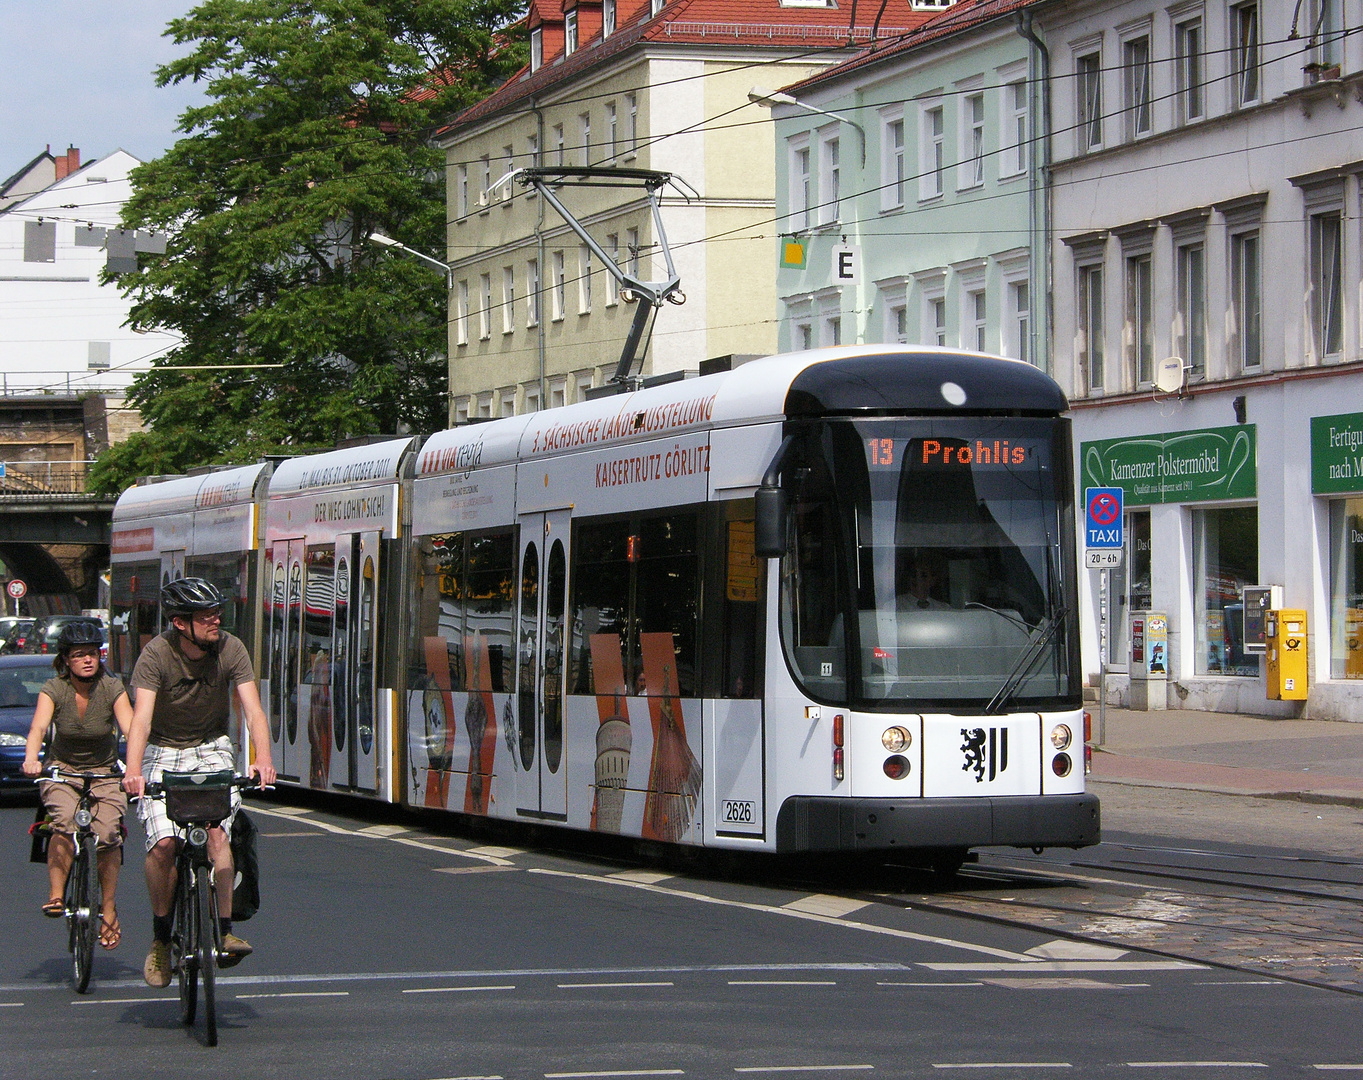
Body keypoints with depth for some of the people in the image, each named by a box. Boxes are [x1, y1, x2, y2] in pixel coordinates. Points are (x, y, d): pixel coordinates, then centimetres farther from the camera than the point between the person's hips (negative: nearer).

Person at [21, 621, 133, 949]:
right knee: (65, 821, -31)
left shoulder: (112, 688, -10)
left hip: (104, 771, 0)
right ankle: (55, 895, -26)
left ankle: (109, 907, -2)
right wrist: (31, 759, -48)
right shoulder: (54, 689, -11)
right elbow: (38, 727, -27)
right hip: (62, 770, 0)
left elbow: (130, 728, -23)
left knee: (107, 834, -20)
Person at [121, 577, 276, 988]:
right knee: (162, 844, -18)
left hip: (212, 750, 1)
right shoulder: (156, 655, -19)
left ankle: (225, 931, -20)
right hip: (164, 753, -1)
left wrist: (263, 760, -37)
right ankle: (161, 937, 1)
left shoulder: (230, 649, -13)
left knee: (217, 830, -23)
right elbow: (141, 716, -31)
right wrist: (133, 770, -47)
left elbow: (252, 710, -19)